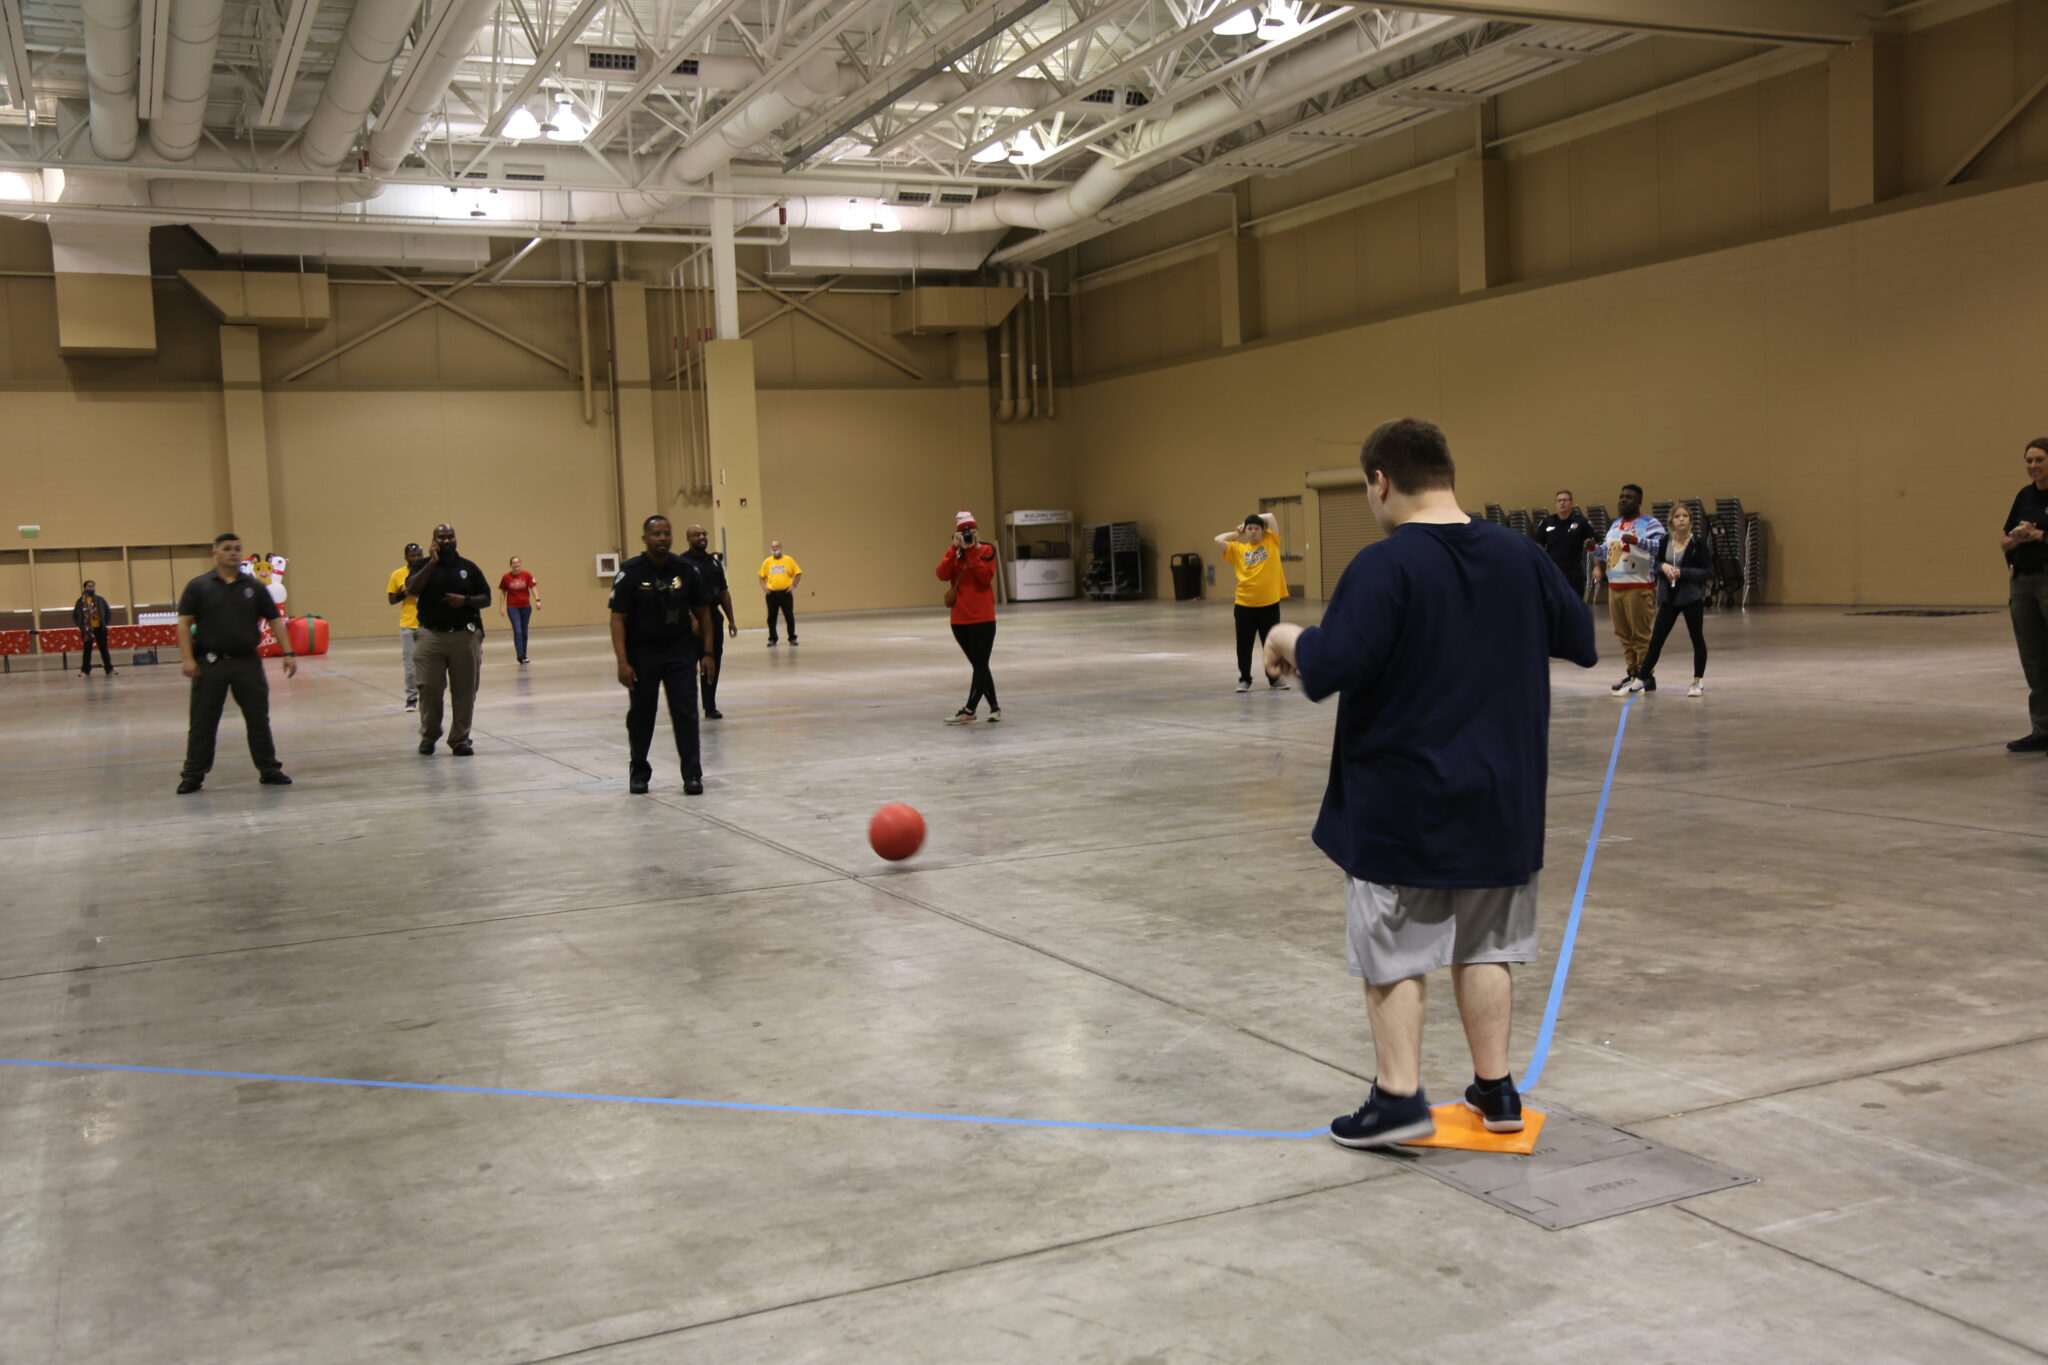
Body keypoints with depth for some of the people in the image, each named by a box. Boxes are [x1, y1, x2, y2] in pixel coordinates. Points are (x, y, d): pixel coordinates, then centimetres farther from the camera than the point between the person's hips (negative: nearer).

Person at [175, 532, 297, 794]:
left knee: (259, 719, 7)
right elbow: (184, 623, -3)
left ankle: (269, 770, 18)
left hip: (248, 662, 2)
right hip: (210, 664, -2)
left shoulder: (253, 586, 6)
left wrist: (288, 653, -1)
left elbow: (275, 620, 7)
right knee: (202, 723, 4)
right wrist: (188, 658, -13)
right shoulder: (199, 586, 0)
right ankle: (193, 775, 13)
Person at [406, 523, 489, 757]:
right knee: (429, 688, -3)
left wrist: (465, 600, -10)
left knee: (464, 691, 2)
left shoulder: (468, 567, 9)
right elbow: (411, 590, -11)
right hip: (432, 635, -1)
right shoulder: (424, 566, 7)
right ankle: (429, 734, 17)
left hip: (465, 636, 1)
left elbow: (486, 599, 10)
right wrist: (432, 562, -12)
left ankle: (460, 739, 11)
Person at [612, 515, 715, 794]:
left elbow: (702, 612, 6)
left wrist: (706, 652, 3)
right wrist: (623, 662, -17)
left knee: (685, 712, -4)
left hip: (680, 650, 1)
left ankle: (692, 775, 1)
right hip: (642, 652, -1)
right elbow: (618, 619, -11)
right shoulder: (631, 573, -11)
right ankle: (639, 773, 27)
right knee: (641, 715, 10)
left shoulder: (685, 570, -3)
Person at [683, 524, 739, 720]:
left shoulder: (714, 561, 15)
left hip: (714, 617, 7)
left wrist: (731, 619, 15)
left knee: (714, 664, 9)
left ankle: (710, 707, 18)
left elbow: (723, 593, 18)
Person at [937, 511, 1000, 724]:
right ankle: (994, 707, 21)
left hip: (982, 619, -5)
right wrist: (955, 548, -13)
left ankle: (969, 711, -3)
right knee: (979, 666, 12)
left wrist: (971, 550, -18)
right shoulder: (954, 552, 10)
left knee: (980, 665, -3)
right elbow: (942, 575, -8)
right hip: (960, 619, 5)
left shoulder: (986, 550, -2)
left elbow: (986, 576, -18)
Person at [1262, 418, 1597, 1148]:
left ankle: (1399, 1097, 10)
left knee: (1393, 949, 6)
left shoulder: (1383, 566, -17)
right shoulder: (1519, 555, 1)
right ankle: (1496, 1089, 23)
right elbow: (1580, 641, 12)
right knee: (1485, 945, 16)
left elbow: (1331, 668, -24)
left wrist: (1290, 640, -4)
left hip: (1398, 802, -5)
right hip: (1498, 797, 6)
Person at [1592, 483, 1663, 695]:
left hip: (1639, 588, -7)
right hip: (1614, 587, 7)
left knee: (1641, 635, -5)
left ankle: (1644, 676, 0)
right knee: (1623, 634, 12)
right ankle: (1632, 672, 21)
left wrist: (1636, 540, -34)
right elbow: (1607, 549, 33)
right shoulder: (1615, 524, 19)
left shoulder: (1649, 523, -5)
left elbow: (1661, 545, -22)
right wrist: (1599, 566, 16)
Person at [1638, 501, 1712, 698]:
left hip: (1692, 598, -3)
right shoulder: (1665, 541, 3)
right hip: (1669, 597, 3)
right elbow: (1655, 562, 13)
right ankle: (1645, 678, 13)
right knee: (1656, 639, 4)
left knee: (1697, 639, 8)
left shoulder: (1698, 542, -7)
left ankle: (1698, 681, 20)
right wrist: (1663, 566, -9)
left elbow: (1709, 571, -8)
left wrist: (1683, 573, -18)